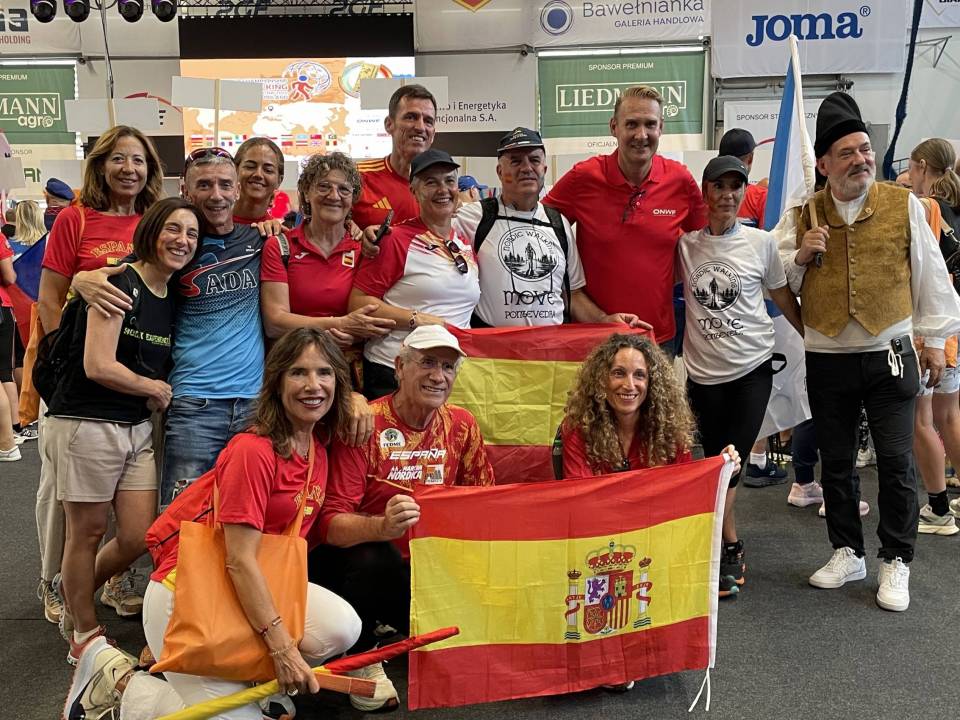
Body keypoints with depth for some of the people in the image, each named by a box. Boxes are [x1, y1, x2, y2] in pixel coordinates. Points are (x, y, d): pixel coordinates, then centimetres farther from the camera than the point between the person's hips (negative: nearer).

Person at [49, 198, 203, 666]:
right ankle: (84, 634, 25)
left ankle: (76, 601, 33)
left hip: (137, 429, 7)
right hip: (87, 425, -7)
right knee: (87, 534, 6)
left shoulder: (173, 299, 10)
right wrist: (155, 388, -7)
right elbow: (98, 366, -19)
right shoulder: (121, 283, -14)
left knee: (139, 539, 6)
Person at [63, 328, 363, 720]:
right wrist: (282, 648, -23)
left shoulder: (320, 443, 1)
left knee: (342, 627, -20)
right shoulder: (252, 450, -22)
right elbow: (239, 560, -23)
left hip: (259, 584, 7)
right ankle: (117, 679, 9)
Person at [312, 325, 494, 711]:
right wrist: (383, 527, -44)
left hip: (426, 567, 5)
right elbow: (332, 523, -24)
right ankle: (361, 660, -6)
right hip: (355, 565, -5)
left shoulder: (462, 425, -2)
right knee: (376, 557, -36)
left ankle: (400, 628, 18)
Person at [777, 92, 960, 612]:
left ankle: (895, 561, 17)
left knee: (896, 461, 1)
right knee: (835, 462, 12)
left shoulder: (904, 205, 0)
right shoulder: (803, 215, 3)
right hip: (826, 359, 2)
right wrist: (799, 257, -11)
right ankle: (847, 552, 28)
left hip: (890, 354, -2)